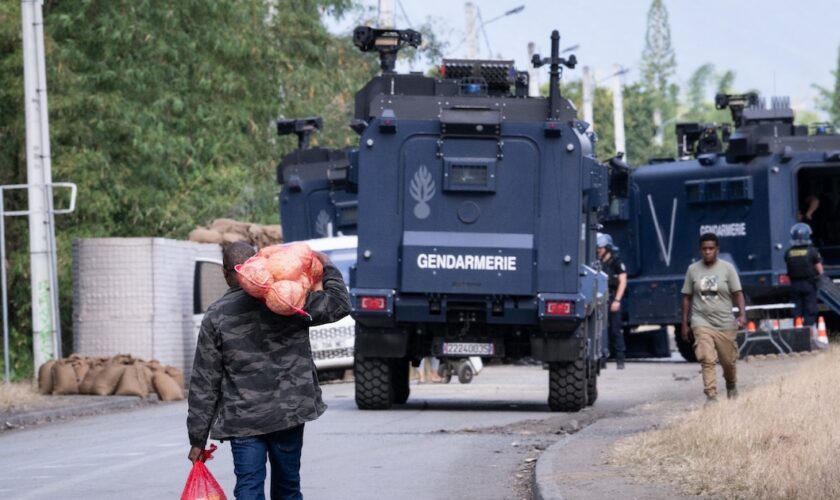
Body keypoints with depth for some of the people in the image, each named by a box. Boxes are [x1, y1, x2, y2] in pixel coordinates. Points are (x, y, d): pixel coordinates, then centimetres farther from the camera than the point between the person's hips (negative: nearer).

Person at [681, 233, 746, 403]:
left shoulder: (727, 268, 0)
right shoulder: (693, 270, 5)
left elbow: (737, 293, -3)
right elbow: (687, 297, 10)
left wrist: (742, 314, -18)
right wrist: (684, 323, 8)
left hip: (725, 324, 0)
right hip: (702, 323, 0)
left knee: (728, 361, 11)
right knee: (707, 360, -16)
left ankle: (731, 386, 40)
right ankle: (711, 395, -18)